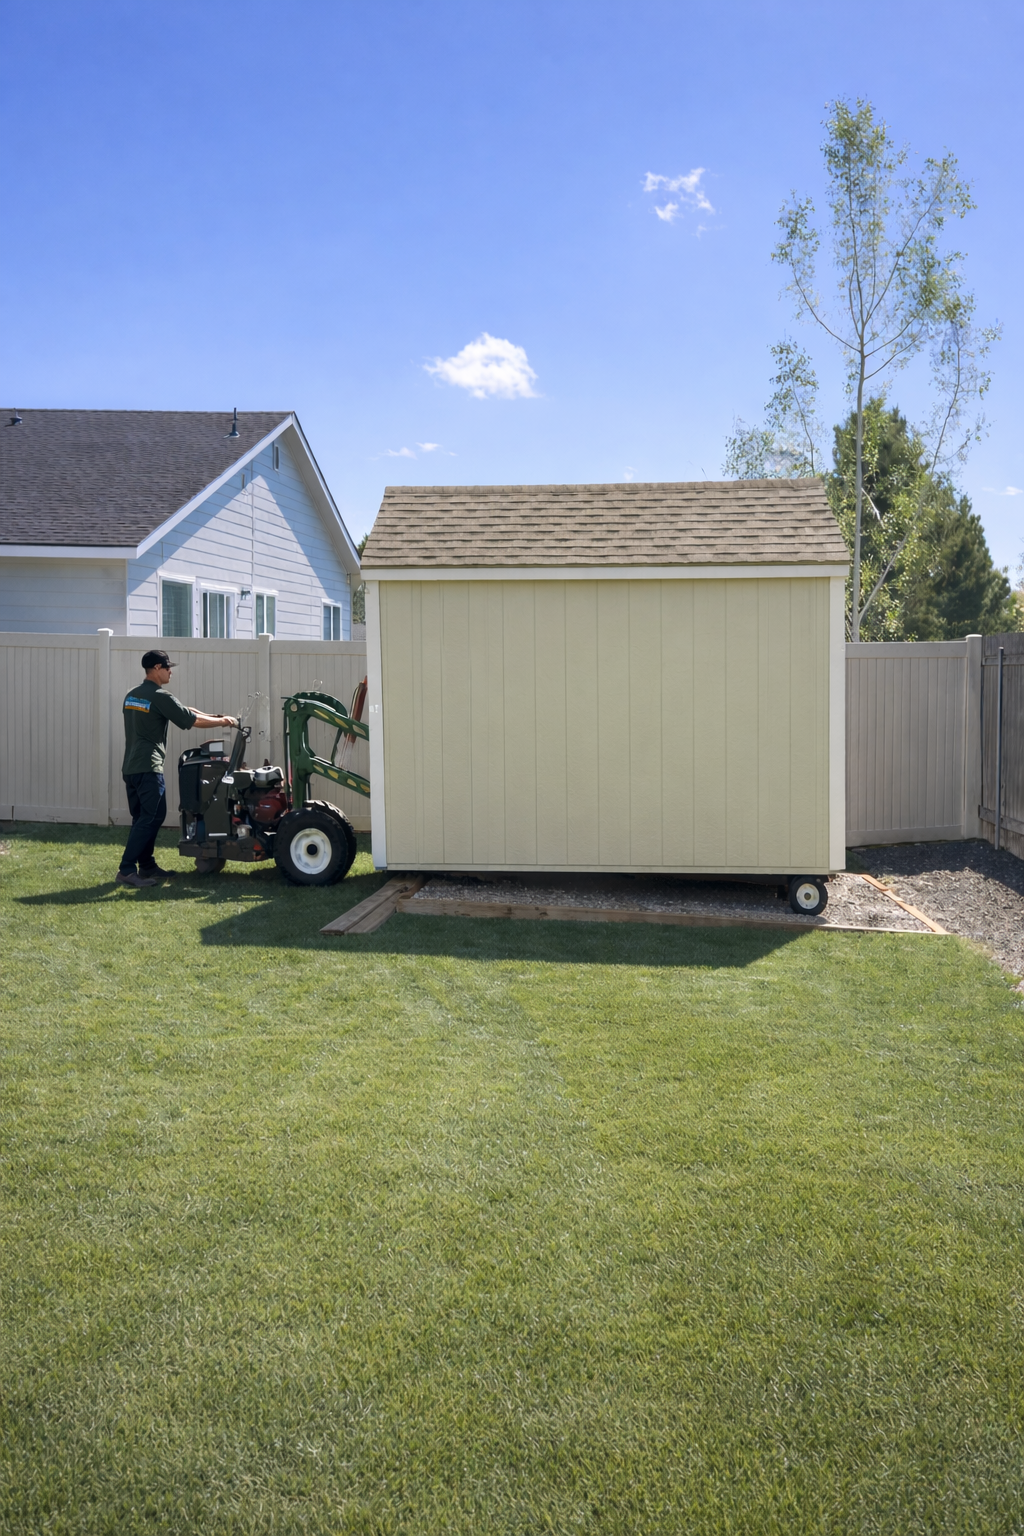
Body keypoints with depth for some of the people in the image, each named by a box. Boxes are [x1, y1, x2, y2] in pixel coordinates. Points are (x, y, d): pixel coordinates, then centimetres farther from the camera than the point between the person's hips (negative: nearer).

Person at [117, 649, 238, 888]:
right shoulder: (160, 696, -10)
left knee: (142, 818, 13)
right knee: (151, 817, -9)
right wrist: (223, 721, 7)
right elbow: (194, 720, -9)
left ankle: (147, 866, 17)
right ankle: (127, 870, -14)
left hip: (130, 767, 9)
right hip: (148, 768, -9)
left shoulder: (131, 696, 16)